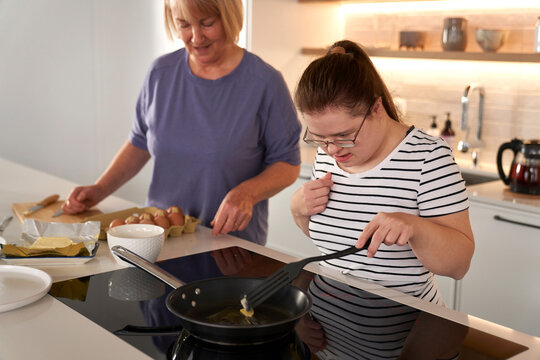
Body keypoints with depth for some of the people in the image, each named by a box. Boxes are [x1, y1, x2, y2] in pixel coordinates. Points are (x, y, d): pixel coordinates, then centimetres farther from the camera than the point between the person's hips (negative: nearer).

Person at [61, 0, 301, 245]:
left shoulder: (265, 83, -6)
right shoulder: (161, 74, 7)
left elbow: (288, 165, -2)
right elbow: (139, 144, 18)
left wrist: (247, 193, -20)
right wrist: (99, 190, 6)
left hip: (233, 241, -3)